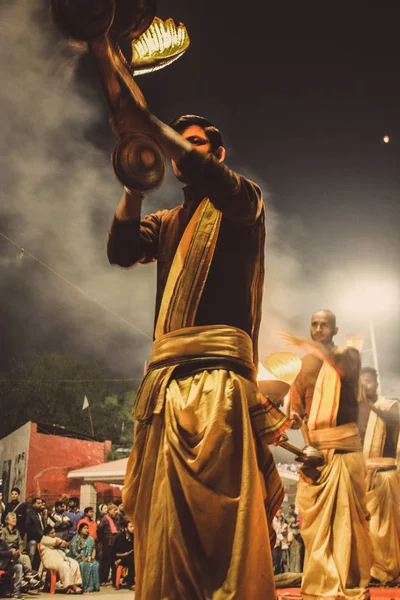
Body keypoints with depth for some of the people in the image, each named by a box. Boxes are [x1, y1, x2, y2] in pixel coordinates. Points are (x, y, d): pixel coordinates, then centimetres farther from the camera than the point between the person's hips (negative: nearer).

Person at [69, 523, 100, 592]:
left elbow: (93, 549, 10)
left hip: (88, 558, 4)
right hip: (77, 558, -4)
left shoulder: (90, 539, 10)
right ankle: (85, 586, -25)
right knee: (84, 565, -33)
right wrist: (82, 558, -18)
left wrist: (92, 557, -10)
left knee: (95, 564, -25)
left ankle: (93, 586, -21)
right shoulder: (75, 538, -3)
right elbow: (73, 551, -10)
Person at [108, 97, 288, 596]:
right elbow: (120, 249, 10)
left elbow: (210, 179, -11)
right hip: (164, 377, 6)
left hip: (219, 372, -5)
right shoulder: (167, 222, 28)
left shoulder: (242, 200, 13)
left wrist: (145, 120, -18)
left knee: (226, 511, -15)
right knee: (162, 520, 2)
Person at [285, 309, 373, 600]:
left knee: (347, 512, -4)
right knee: (313, 513, 4)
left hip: (343, 444, -4)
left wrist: (311, 346, -33)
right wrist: (294, 416, -7)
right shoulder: (306, 363, 16)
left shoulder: (349, 354, 4)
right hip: (313, 446, 4)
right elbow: (297, 394, 16)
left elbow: (345, 368, -20)